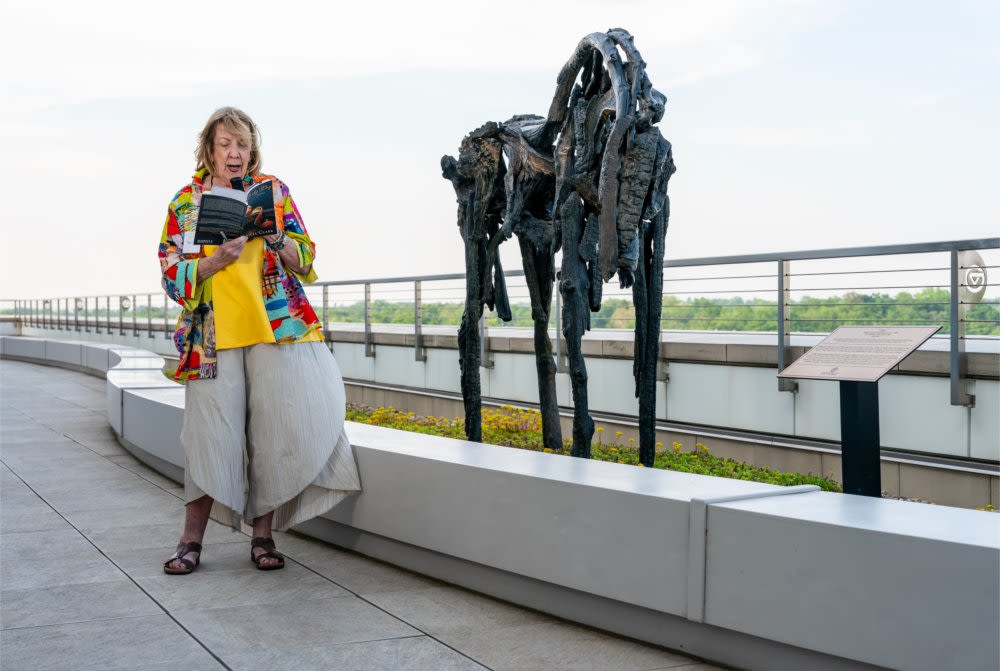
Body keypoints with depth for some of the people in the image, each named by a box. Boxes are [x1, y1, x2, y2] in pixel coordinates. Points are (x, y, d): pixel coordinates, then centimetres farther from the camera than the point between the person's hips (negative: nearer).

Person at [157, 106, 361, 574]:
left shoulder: (273, 190, 9)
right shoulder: (186, 201, 8)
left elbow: (305, 256, 7)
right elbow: (172, 272, 3)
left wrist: (277, 239, -13)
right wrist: (216, 260, -13)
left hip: (278, 326, 1)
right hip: (215, 333, -1)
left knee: (273, 430, -1)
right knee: (211, 433, -3)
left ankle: (263, 534, 11)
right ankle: (192, 540, 9)